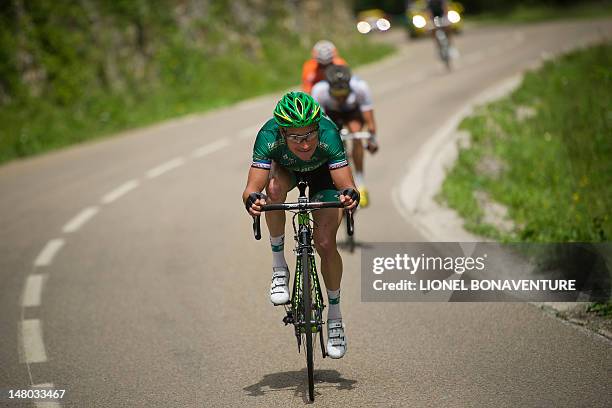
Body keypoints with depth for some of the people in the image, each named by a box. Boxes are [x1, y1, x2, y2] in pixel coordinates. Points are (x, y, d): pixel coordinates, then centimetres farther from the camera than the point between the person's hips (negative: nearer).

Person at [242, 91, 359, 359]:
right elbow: (252, 188, -44)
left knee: (325, 243, -14)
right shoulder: (269, 137, -39)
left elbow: (347, 185, -43)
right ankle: (279, 268, -18)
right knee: (275, 187, -36)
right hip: (284, 167, 1)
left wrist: (350, 196, -66)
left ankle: (335, 315, 7)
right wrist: (252, 200, -66)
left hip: (322, 171, 0)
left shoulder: (328, 134, -40)